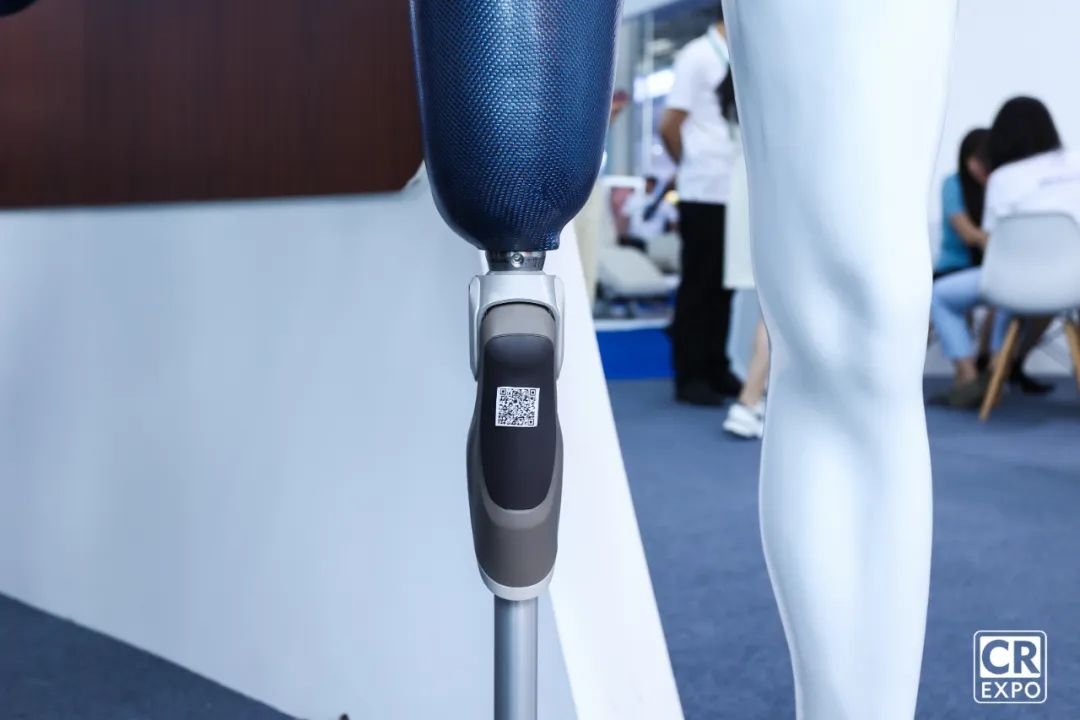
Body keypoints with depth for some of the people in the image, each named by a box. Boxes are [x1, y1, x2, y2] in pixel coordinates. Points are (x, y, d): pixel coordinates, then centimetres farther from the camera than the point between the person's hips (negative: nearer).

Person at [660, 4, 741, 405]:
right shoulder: (698, 57, -8)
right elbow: (669, 126, -8)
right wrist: (692, 168, 4)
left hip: (734, 192, 6)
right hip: (704, 193, -6)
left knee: (724, 285, 10)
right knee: (699, 286, 0)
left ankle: (716, 370, 20)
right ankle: (690, 377, 8)